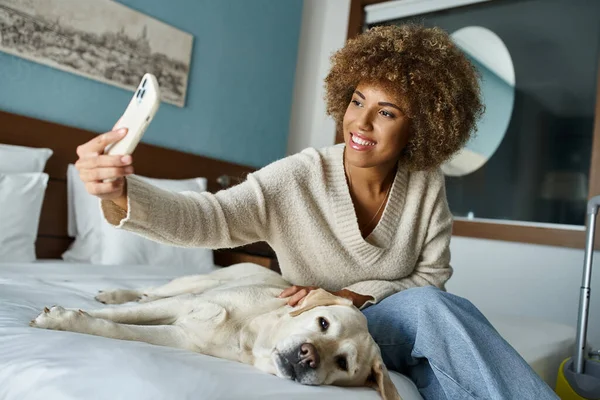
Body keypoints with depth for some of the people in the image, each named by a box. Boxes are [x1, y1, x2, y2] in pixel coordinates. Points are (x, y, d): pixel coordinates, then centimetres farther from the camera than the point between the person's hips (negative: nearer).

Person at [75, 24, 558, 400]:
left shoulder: (427, 183, -10)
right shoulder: (297, 179, -20)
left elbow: (433, 276, -5)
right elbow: (204, 216, -30)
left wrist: (357, 295, -20)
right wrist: (120, 195, -49)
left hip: (396, 319, 3)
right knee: (427, 306, -31)